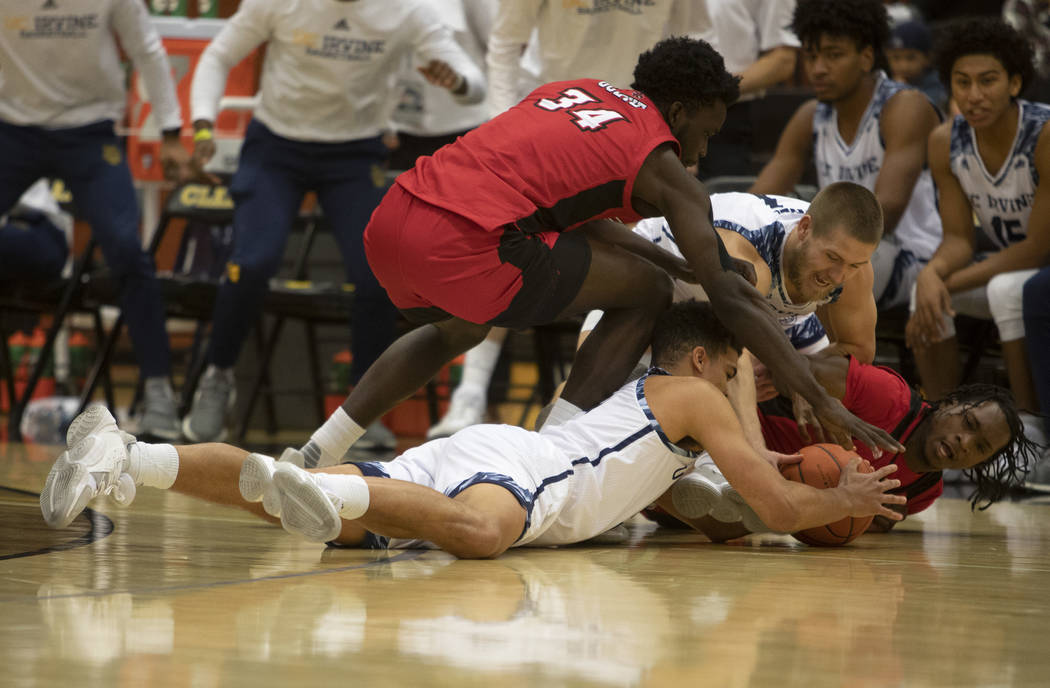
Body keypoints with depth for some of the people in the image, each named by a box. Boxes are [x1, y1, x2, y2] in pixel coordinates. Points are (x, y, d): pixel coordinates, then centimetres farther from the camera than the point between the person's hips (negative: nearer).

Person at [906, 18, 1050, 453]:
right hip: (1006, 264, 6)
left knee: (1009, 289, -36)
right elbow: (959, 238, -5)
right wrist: (932, 274, -29)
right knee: (926, 290, -20)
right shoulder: (945, 143, -8)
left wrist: (953, 284, -26)